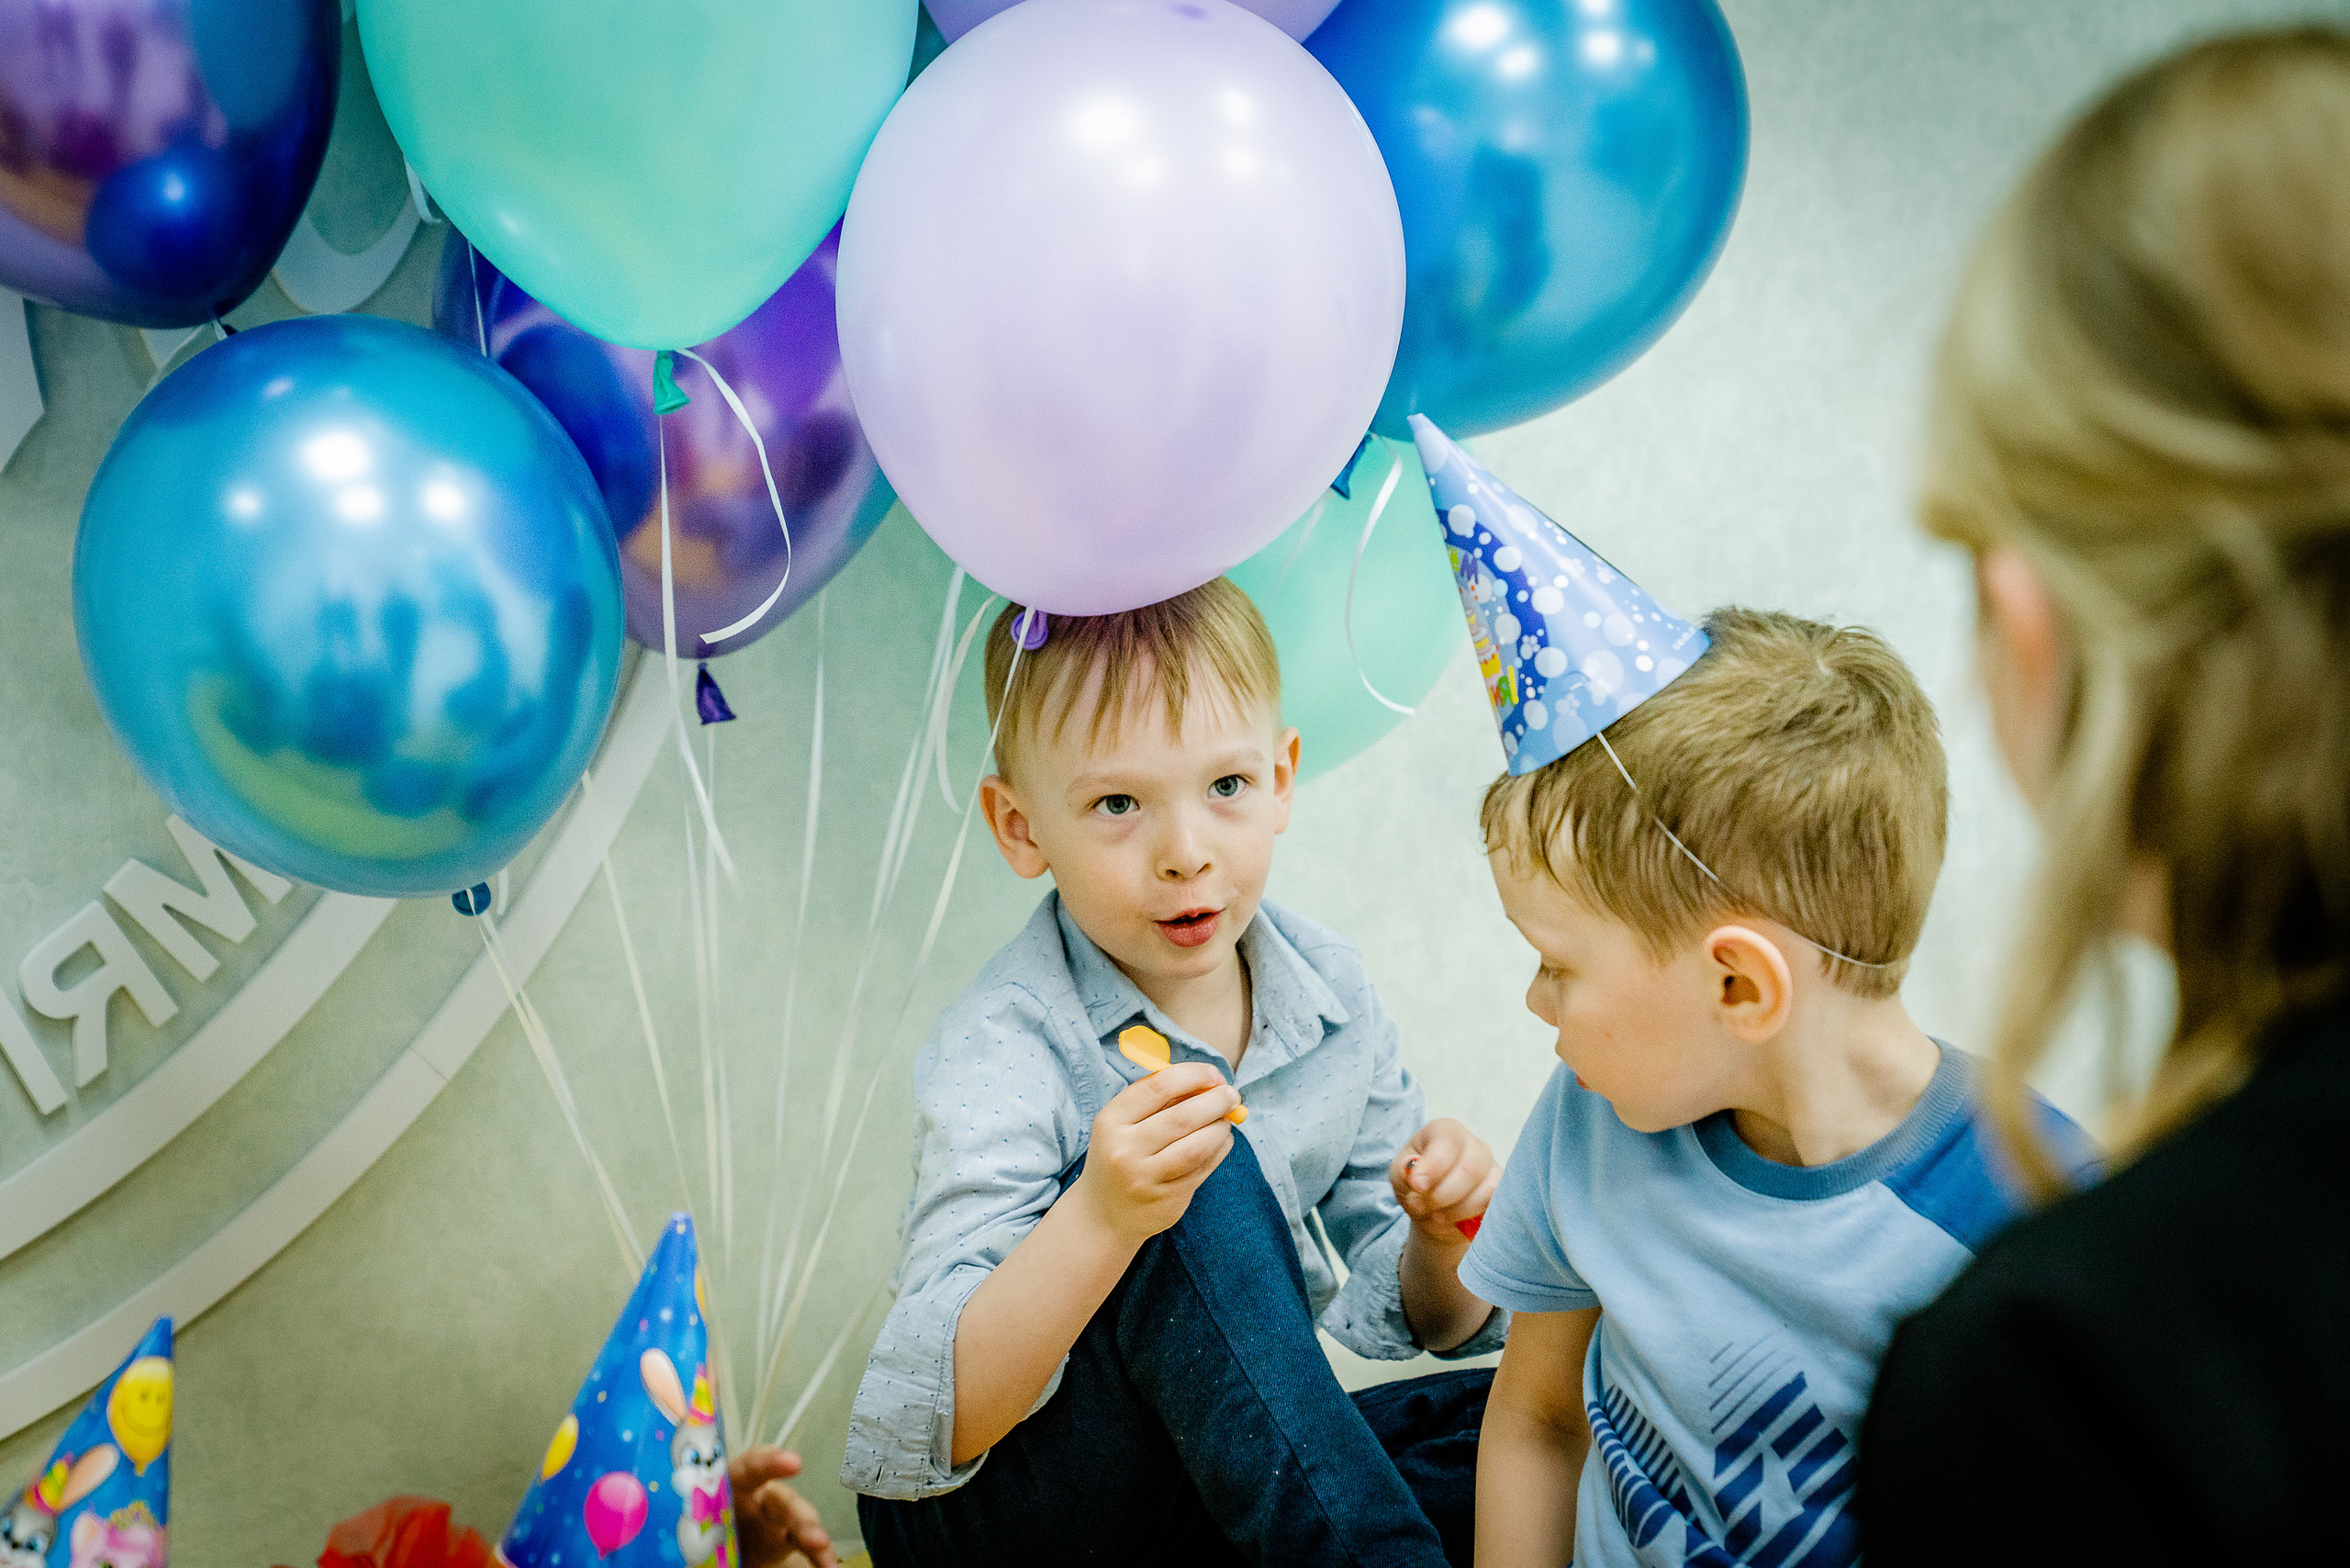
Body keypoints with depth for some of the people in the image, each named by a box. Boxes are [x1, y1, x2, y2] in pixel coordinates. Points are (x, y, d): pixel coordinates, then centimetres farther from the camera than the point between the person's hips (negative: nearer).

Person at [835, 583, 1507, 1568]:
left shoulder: (1328, 998, -3)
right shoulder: (1001, 1053, -20)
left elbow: (1409, 1318, 7)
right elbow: (928, 1424, -30)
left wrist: (1442, 1241, -17)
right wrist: (1098, 1219, -46)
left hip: (1217, 1478, 6)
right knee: (1200, 1186, -32)